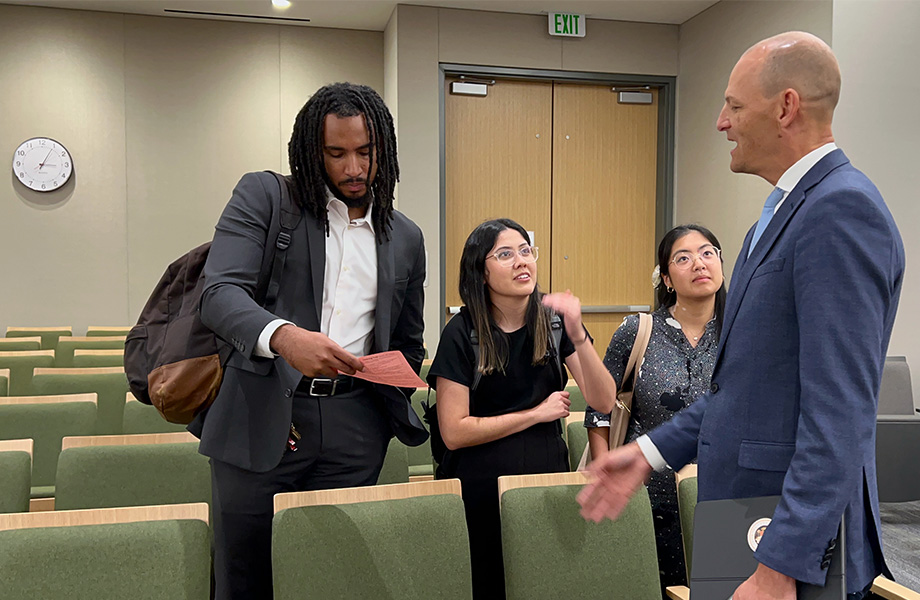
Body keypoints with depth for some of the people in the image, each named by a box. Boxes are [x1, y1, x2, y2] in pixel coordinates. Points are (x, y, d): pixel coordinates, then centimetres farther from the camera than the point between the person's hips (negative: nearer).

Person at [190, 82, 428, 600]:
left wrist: (394, 399, 4)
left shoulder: (407, 238, 12)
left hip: (354, 430, 3)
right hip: (260, 419, -2)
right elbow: (220, 293, -12)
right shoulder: (263, 197, 1)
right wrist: (283, 336, -31)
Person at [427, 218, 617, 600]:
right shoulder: (462, 332, -10)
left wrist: (578, 336, -22)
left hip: (548, 473, 3)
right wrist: (538, 413, -9)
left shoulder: (555, 320, -1)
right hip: (481, 485, -3)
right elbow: (454, 432, -14)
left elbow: (604, 402, -8)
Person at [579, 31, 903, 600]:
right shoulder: (784, 213, 12)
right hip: (745, 519, 9)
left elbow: (840, 410, -25)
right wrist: (651, 452, 11)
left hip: (798, 535, -9)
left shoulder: (842, 210, -19)